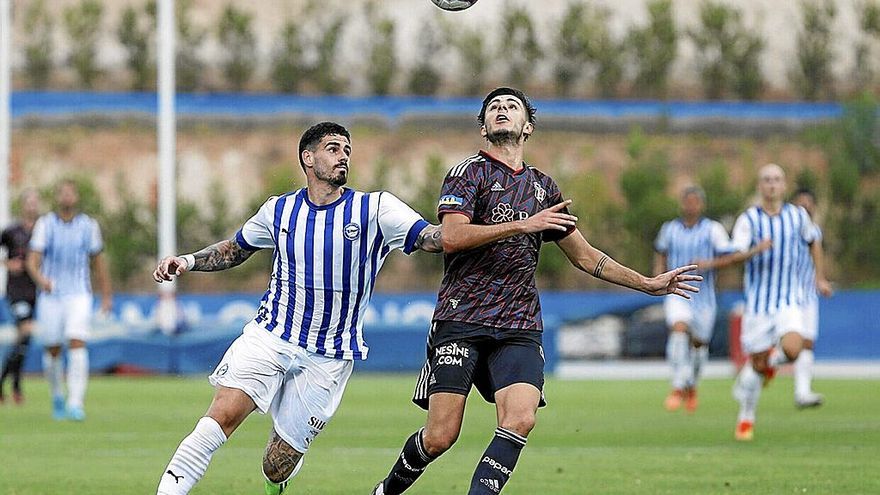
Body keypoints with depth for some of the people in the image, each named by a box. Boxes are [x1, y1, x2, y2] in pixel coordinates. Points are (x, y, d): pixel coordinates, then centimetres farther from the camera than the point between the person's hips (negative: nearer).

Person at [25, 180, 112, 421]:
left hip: (79, 295, 0)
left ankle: (75, 403, -21)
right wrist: (40, 279, -29)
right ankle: (56, 396, 31)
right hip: (50, 295, 1)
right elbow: (33, 260, -8)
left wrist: (106, 295, 16)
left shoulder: (88, 225, 5)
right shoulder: (44, 224, 0)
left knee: (77, 345, -17)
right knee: (52, 350, 6)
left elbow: (98, 261, 14)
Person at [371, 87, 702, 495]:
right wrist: (523, 225, -18)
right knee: (441, 435, -8)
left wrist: (650, 284, 22)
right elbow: (452, 237, -15)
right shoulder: (469, 172, 2)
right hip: (461, 319, -4)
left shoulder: (543, 186, 18)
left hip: (519, 327, 4)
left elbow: (583, 255, 26)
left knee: (520, 419, -21)